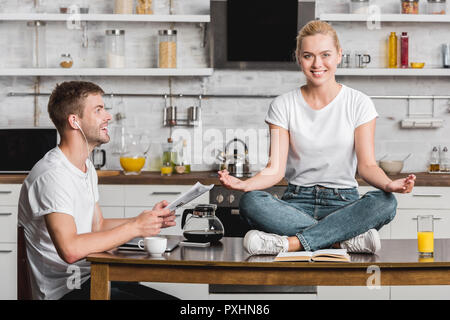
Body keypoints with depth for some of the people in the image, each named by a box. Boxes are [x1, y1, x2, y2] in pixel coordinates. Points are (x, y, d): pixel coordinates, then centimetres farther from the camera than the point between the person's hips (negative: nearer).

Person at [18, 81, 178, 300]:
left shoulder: (87, 167, 15)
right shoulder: (52, 175, -18)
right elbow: (70, 250, -28)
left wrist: (150, 220, 4)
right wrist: (134, 228, -20)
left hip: (92, 280, 9)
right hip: (65, 290, -9)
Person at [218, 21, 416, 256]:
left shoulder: (358, 104, 3)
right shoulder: (283, 106, 4)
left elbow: (366, 165, -4)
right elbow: (275, 169, -4)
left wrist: (388, 184, -27)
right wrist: (245, 184, -26)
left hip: (343, 202, 0)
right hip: (297, 202, 1)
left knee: (384, 202, -33)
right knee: (249, 202, -31)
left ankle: (290, 243, -35)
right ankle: (349, 239, -35)